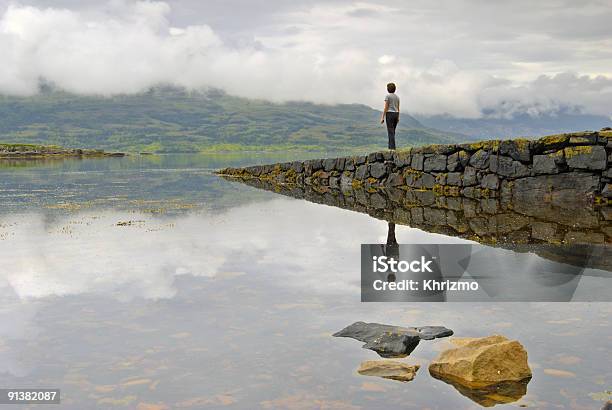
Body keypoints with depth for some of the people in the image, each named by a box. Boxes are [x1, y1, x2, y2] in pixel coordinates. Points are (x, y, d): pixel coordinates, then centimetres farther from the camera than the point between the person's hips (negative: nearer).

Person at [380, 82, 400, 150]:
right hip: (396, 114, 7)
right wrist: (398, 117, 21)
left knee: (391, 132, -6)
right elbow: (398, 108, 13)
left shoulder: (387, 96, -10)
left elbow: (386, 108, -13)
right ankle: (390, 146, 17)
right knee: (392, 132, 15)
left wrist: (382, 117, -10)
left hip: (389, 114, -6)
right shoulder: (397, 97, 10)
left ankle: (392, 148, -12)